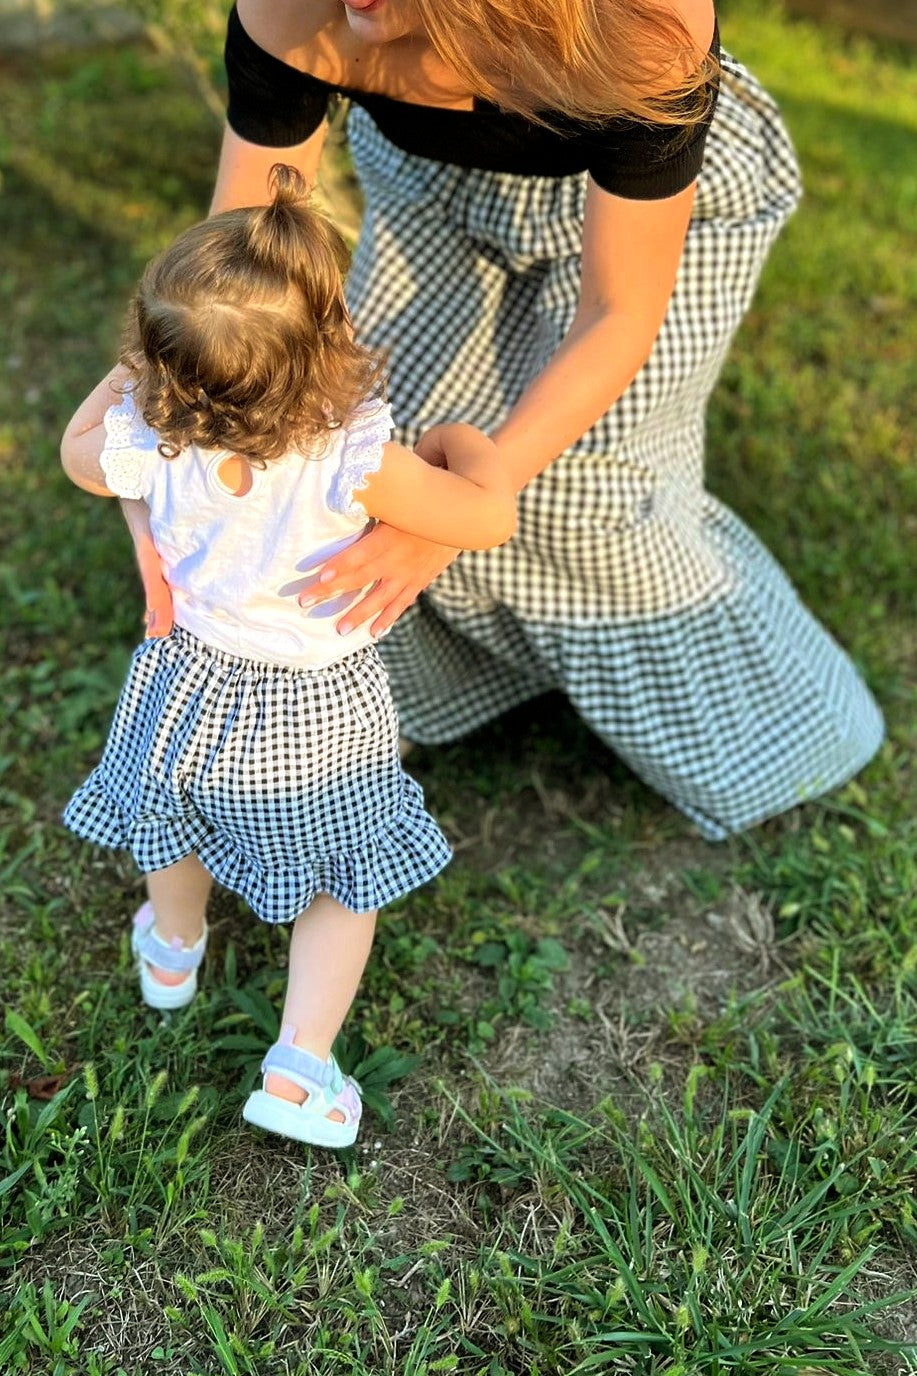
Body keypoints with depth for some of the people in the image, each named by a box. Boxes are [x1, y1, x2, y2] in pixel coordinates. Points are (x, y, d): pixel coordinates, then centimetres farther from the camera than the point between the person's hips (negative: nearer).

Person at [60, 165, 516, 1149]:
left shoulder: (147, 446, -23)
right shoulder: (353, 460, -35)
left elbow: (78, 452, 0)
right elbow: (489, 519, -26)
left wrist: (135, 367, 10)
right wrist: (465, 441, -7)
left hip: (191, 681, 4)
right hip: (318, 715, -3)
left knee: (177, 828, 33)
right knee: (347, 881, 20)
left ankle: (172, 955, 60)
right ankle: (299, 1070, 18)